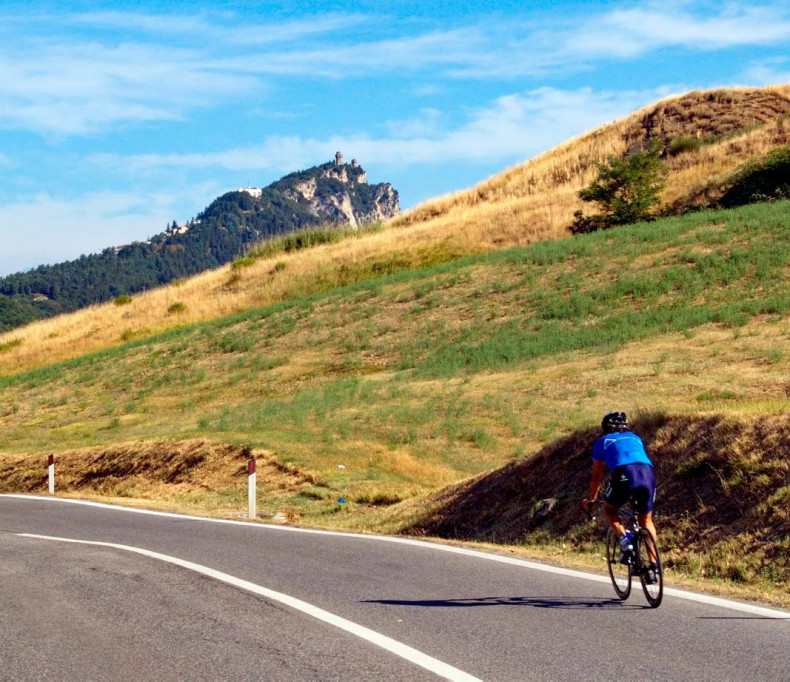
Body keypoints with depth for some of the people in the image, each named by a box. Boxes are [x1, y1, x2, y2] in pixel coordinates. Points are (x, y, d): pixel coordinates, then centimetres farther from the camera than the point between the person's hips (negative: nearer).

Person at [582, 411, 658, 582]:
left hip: (624, 474, -3)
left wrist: (591, 500, 50)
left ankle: (624, 541, 0)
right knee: (646, 520, 20)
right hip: (648, 472, 3)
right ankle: (653, 565, 11)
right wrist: (638, 494, 64)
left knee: (609, 509, 24)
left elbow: (596, 477, 34)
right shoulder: (635, 438, 37)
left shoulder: (602, 442, 29)